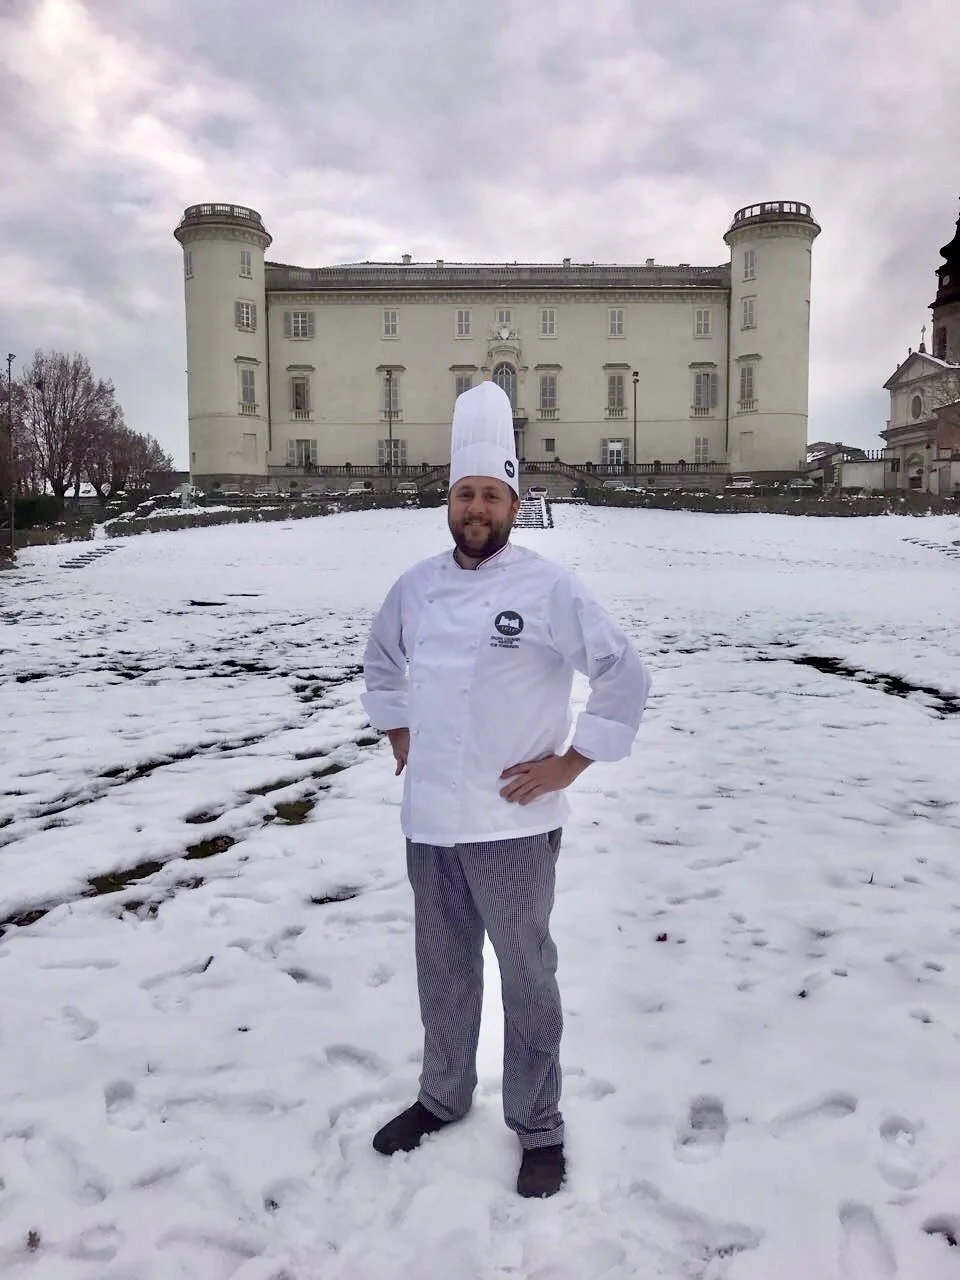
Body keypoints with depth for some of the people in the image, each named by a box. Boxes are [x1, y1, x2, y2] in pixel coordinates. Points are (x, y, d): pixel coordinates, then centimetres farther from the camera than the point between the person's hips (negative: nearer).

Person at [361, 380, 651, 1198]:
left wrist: (569, 765, -13)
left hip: (512, 822, -5)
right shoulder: (416, 587, 3)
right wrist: (399, 738, 12)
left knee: (528, 977, 11)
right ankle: (443, 1096, 44)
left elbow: (626, 679, -14)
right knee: (443, 969, 21)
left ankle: (540, 1128, 31)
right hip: (429, 818, 5)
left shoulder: (549, 589, -13)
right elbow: (382, 663, 21)